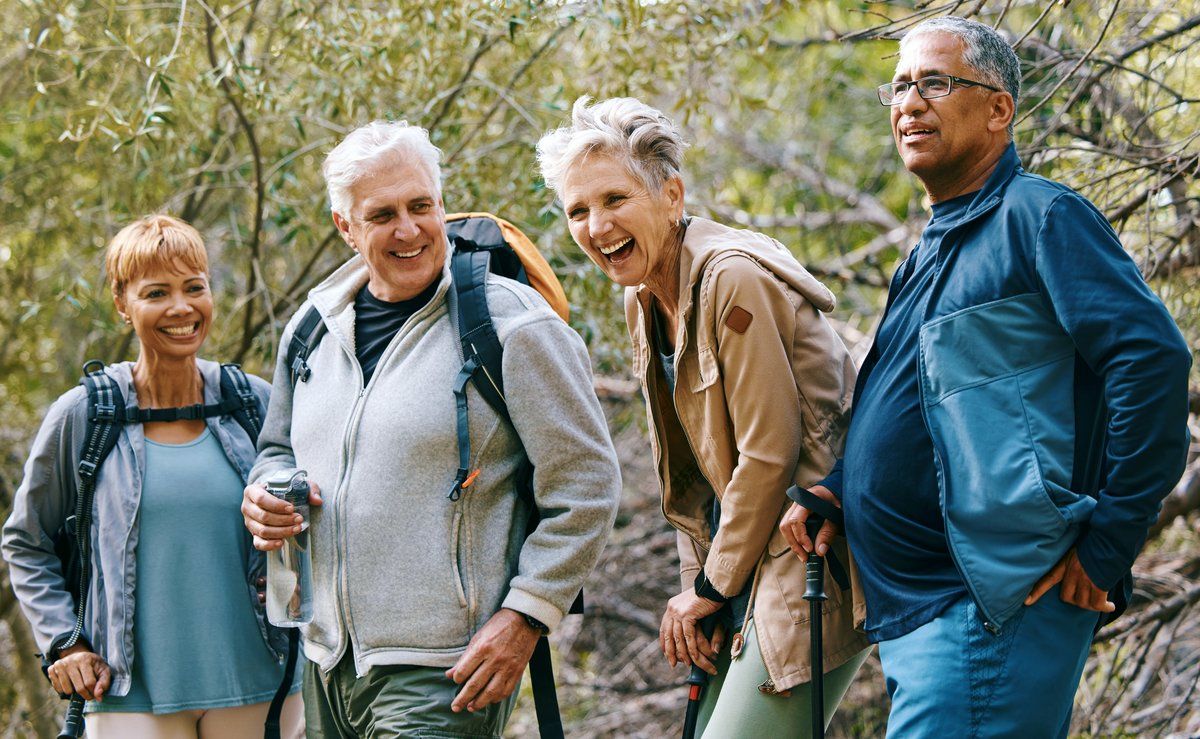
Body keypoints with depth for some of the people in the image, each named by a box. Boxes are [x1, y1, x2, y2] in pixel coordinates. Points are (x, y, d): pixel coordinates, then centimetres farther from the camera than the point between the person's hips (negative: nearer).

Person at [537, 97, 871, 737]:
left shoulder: (732, 280, -17)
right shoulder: (645, 301, 11)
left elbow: (769, 451, -18)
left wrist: (713, 587, -9)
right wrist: (697, 590, 6)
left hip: (811, 564, -9)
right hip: (743, 562, 9)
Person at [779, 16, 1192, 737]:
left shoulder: (1041, 217, -9)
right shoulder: (934, 250, 21)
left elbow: (1152, 358, -19)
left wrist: (1109, 540, -18)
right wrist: (832, 487, 12)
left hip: (991, 609, -10)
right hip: (914, 615, 10)